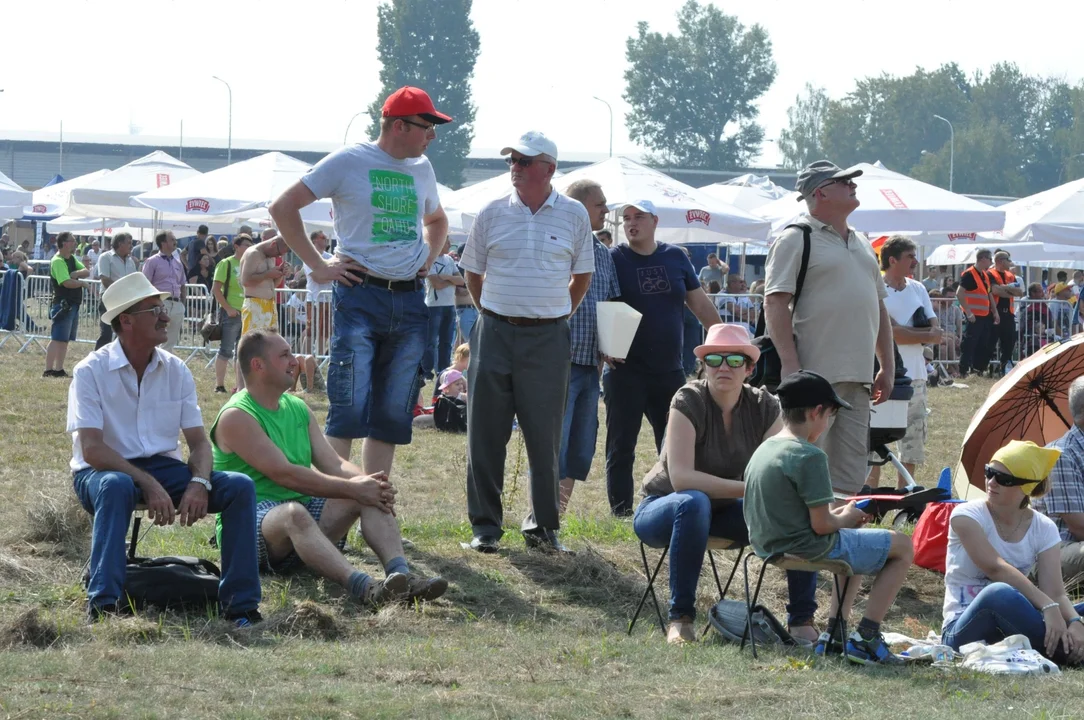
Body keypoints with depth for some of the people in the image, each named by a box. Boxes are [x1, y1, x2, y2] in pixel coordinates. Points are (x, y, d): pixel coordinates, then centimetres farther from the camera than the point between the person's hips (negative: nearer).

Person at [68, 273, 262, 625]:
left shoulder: (176, 371, 6)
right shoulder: (91, 372, -9)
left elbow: (199, 441, 4)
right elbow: (91, 449, -18)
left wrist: (199, 483, -18)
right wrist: (148, 484, -27)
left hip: (163, 467, 5)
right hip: (104, 471, -5)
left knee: (240, 486, -17)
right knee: (116, 486, -41)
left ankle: (240, 605, -15)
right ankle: (102, 604, -43)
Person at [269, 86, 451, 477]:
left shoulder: (421, 168, 14)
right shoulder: (349, 162, -3)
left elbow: (436, 220, 35)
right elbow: (283, 207, -2)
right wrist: (317, 265, -5)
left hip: (410, 301, 6)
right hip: (361, 297, -6)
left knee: (393, 414, 6)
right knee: (350, 408, -12)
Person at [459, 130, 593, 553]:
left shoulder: (573, 215, 2)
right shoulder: (493, 213, 3)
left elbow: (582, 276, 13)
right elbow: (473, 272, 14)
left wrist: (556, 316, 10)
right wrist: (494, 315, 12)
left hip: (548, 338, -1)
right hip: (495, 332, 1)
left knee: (545, 436, 2)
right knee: (485, 433, 1)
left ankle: (543, 526, 11)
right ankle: (485, 526, 8)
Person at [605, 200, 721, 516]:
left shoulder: (675, 257, 9)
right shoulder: (613, 259, -2)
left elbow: (700, 304, 17)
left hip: (669, 371, 4)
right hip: (625, 371, -4)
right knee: (621, 448, 0)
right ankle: (621, 514, 4)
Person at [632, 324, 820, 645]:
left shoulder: (763, 406, -6)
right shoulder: (689, 401, -21)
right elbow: (681, 477, -30)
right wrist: (748, 487, -34)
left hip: (722, 511, 5)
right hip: (662, 509, -5)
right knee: (694, 503, -40)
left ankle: (802, 621, -7)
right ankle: (680, 619, -34)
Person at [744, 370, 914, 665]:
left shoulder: (763, 450, 7)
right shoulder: (810, 457, -21)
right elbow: (820, 525, -21)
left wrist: (838, 516, 13)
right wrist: (845, 519, 0)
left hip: (768, 548, 9)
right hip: (810, 549, -9)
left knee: (855, 545, 35)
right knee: (902, 546, 6)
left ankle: (833, 635, 25)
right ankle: (865, 637, 3)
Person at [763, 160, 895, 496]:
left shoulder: (861, 244, 21)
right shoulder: (796, 240, -4)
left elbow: (879, 307, 26)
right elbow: (775, 304, -12)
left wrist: (888, 367, 20)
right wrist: (792, 368, -20)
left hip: (858, 380, 8)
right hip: (816, 376, -8)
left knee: (850, 475, 6)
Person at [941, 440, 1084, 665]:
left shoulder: (1043, 529, 4)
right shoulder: (968, 516, -7)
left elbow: (1055, 593, -6)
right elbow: (996, 568, -22)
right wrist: (1047, 606, -33)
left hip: (1011, 629, 3)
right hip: (966, 629, -3)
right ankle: (1062, 650, -29)